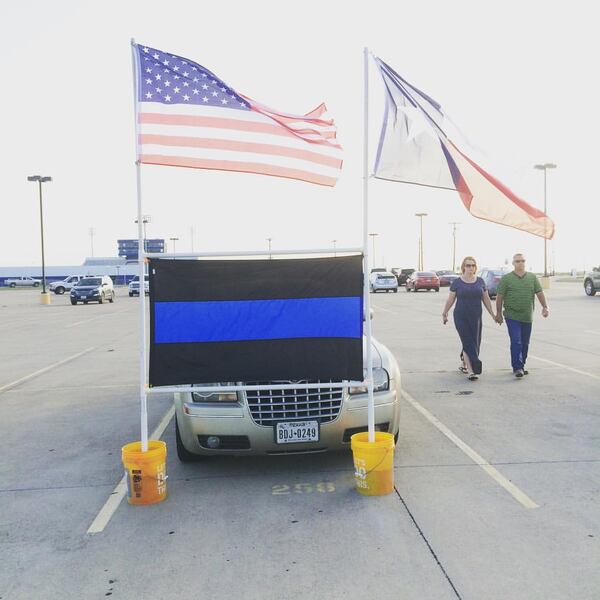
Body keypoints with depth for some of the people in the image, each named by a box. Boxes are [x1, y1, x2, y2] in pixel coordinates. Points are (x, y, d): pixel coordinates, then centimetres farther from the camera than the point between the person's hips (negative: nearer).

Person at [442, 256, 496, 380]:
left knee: (474, 343, 9)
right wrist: (444, 313, 7)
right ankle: (470, 371, -10)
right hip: (461, 318, -3)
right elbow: (450, 299, 3)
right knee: (468, 343, -9)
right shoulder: (457, 282, -2)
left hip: (476, 318, 3)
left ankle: (464, 365, 30)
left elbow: (486, 299, 10)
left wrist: (493, 314, 9)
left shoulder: (480, 281, 6)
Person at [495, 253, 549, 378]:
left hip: (527, 317, 4)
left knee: (525, 343, 10)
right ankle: (517, 367, -11)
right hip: (512, 317, -4)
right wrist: (498, 313, -2)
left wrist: (545, 307, -4)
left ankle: (521, 366, 21)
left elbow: (539, 293, 8)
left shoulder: (532, 277, 10)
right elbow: (500, 297, -1)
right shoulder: (506, 279, -2)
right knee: (516, 342, -12)